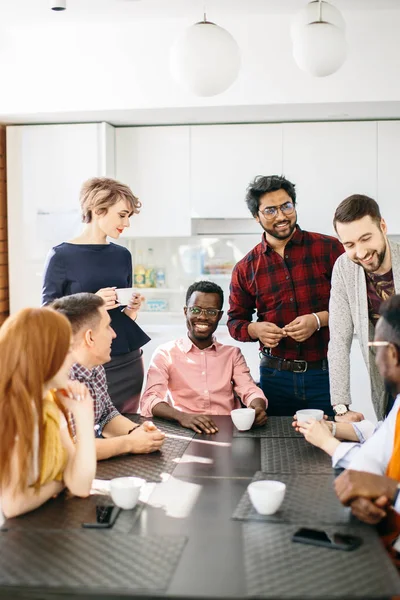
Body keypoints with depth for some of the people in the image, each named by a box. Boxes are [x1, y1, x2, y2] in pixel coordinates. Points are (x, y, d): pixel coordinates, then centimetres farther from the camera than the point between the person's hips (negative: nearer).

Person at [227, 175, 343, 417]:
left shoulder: (328, 248, -2)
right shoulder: (246, 269, 5)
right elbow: (235, 321, 11)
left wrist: (319, 320, -16)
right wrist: (256, 329, -10)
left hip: (326, 372, -1)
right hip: (275, 376, 2)